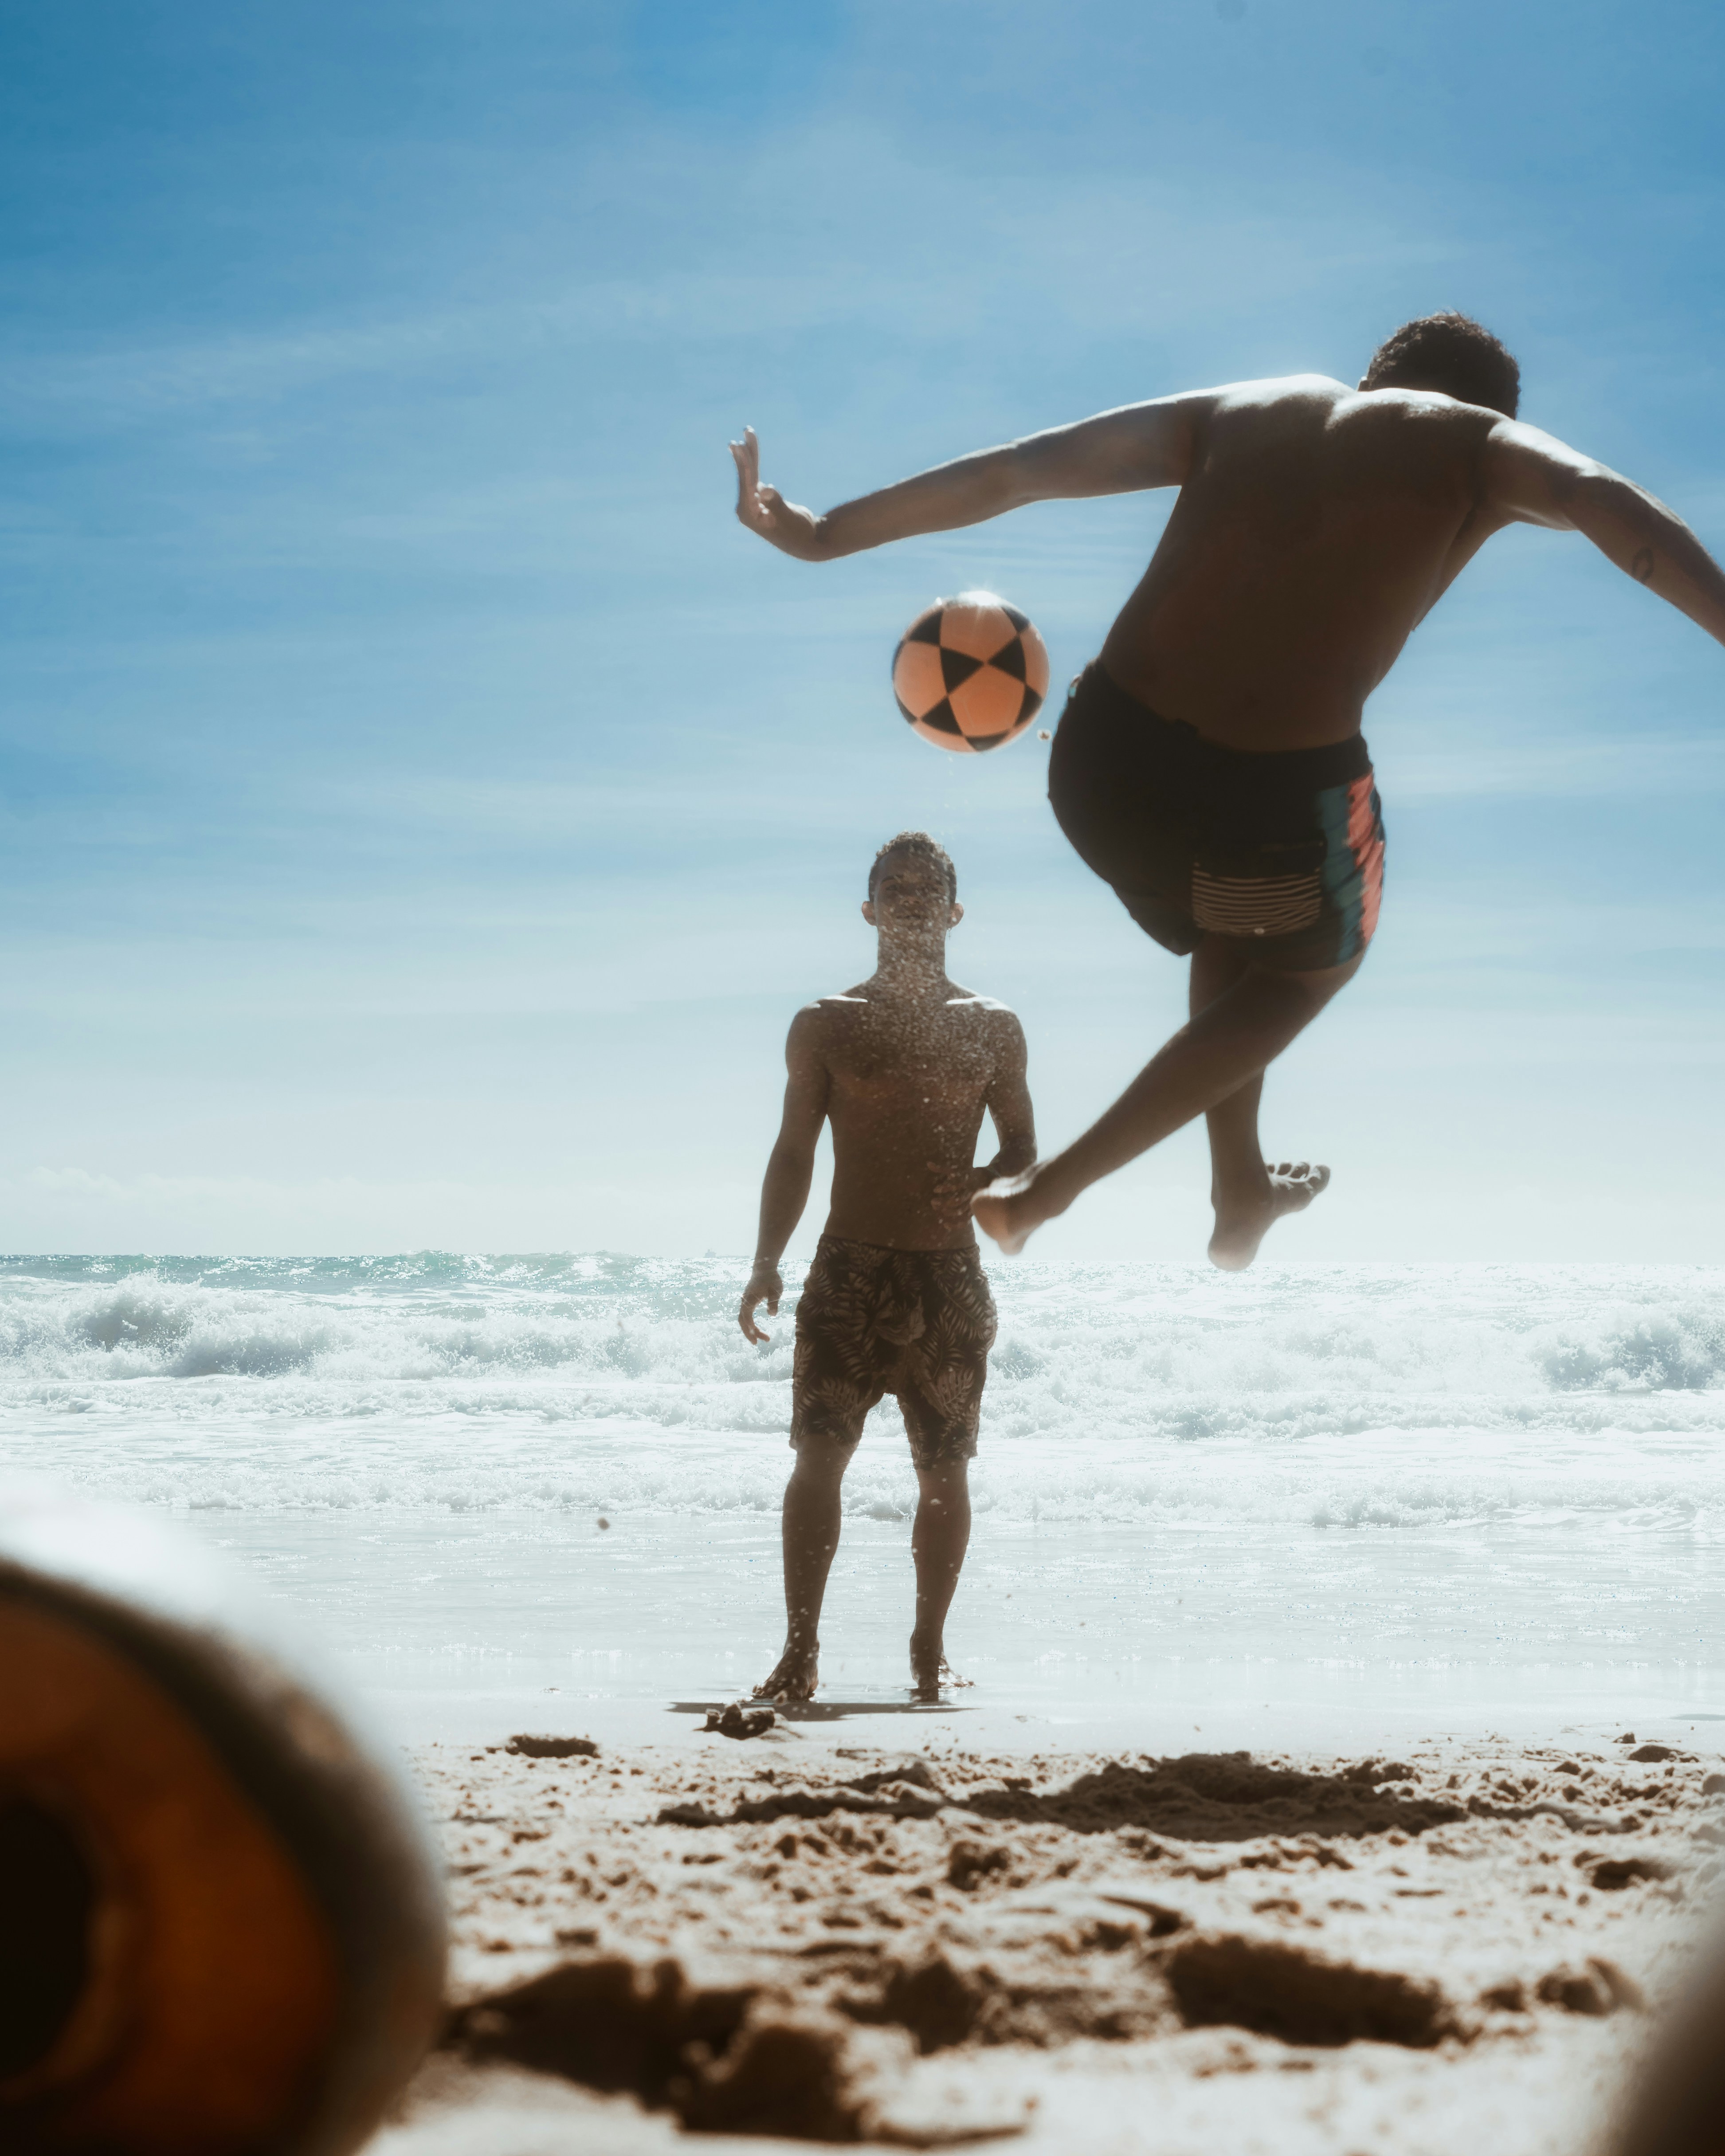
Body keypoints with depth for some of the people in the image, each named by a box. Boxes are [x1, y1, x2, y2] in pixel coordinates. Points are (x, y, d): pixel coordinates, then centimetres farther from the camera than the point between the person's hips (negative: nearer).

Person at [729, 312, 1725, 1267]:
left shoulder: (1237, 411, 17)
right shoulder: (1481, 443, 7)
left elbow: (1011, 469, 14)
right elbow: (1610, 505, -14)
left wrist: (826, 533, 19)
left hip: (1101, 759, 5)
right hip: (1273, 795, -5)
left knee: (1232, 929, 37)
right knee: (1315, 963, 30)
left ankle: (1242, 1191, 51)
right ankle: (1045, 1192, 25)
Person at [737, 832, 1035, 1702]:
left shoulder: (992, 1028, 10)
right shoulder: (825, 1025, 8)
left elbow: (1022, 1150, 13)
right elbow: (794, 1152, 7)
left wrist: (987, 1188, -10)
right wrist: (766, 1262, -5)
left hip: (949, 1272, 1)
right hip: (850, 1268, -1)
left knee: (944, 1471, 4)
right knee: (818, 1452, -10)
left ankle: (929, 1650, 16)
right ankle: (800, 1653, -5)